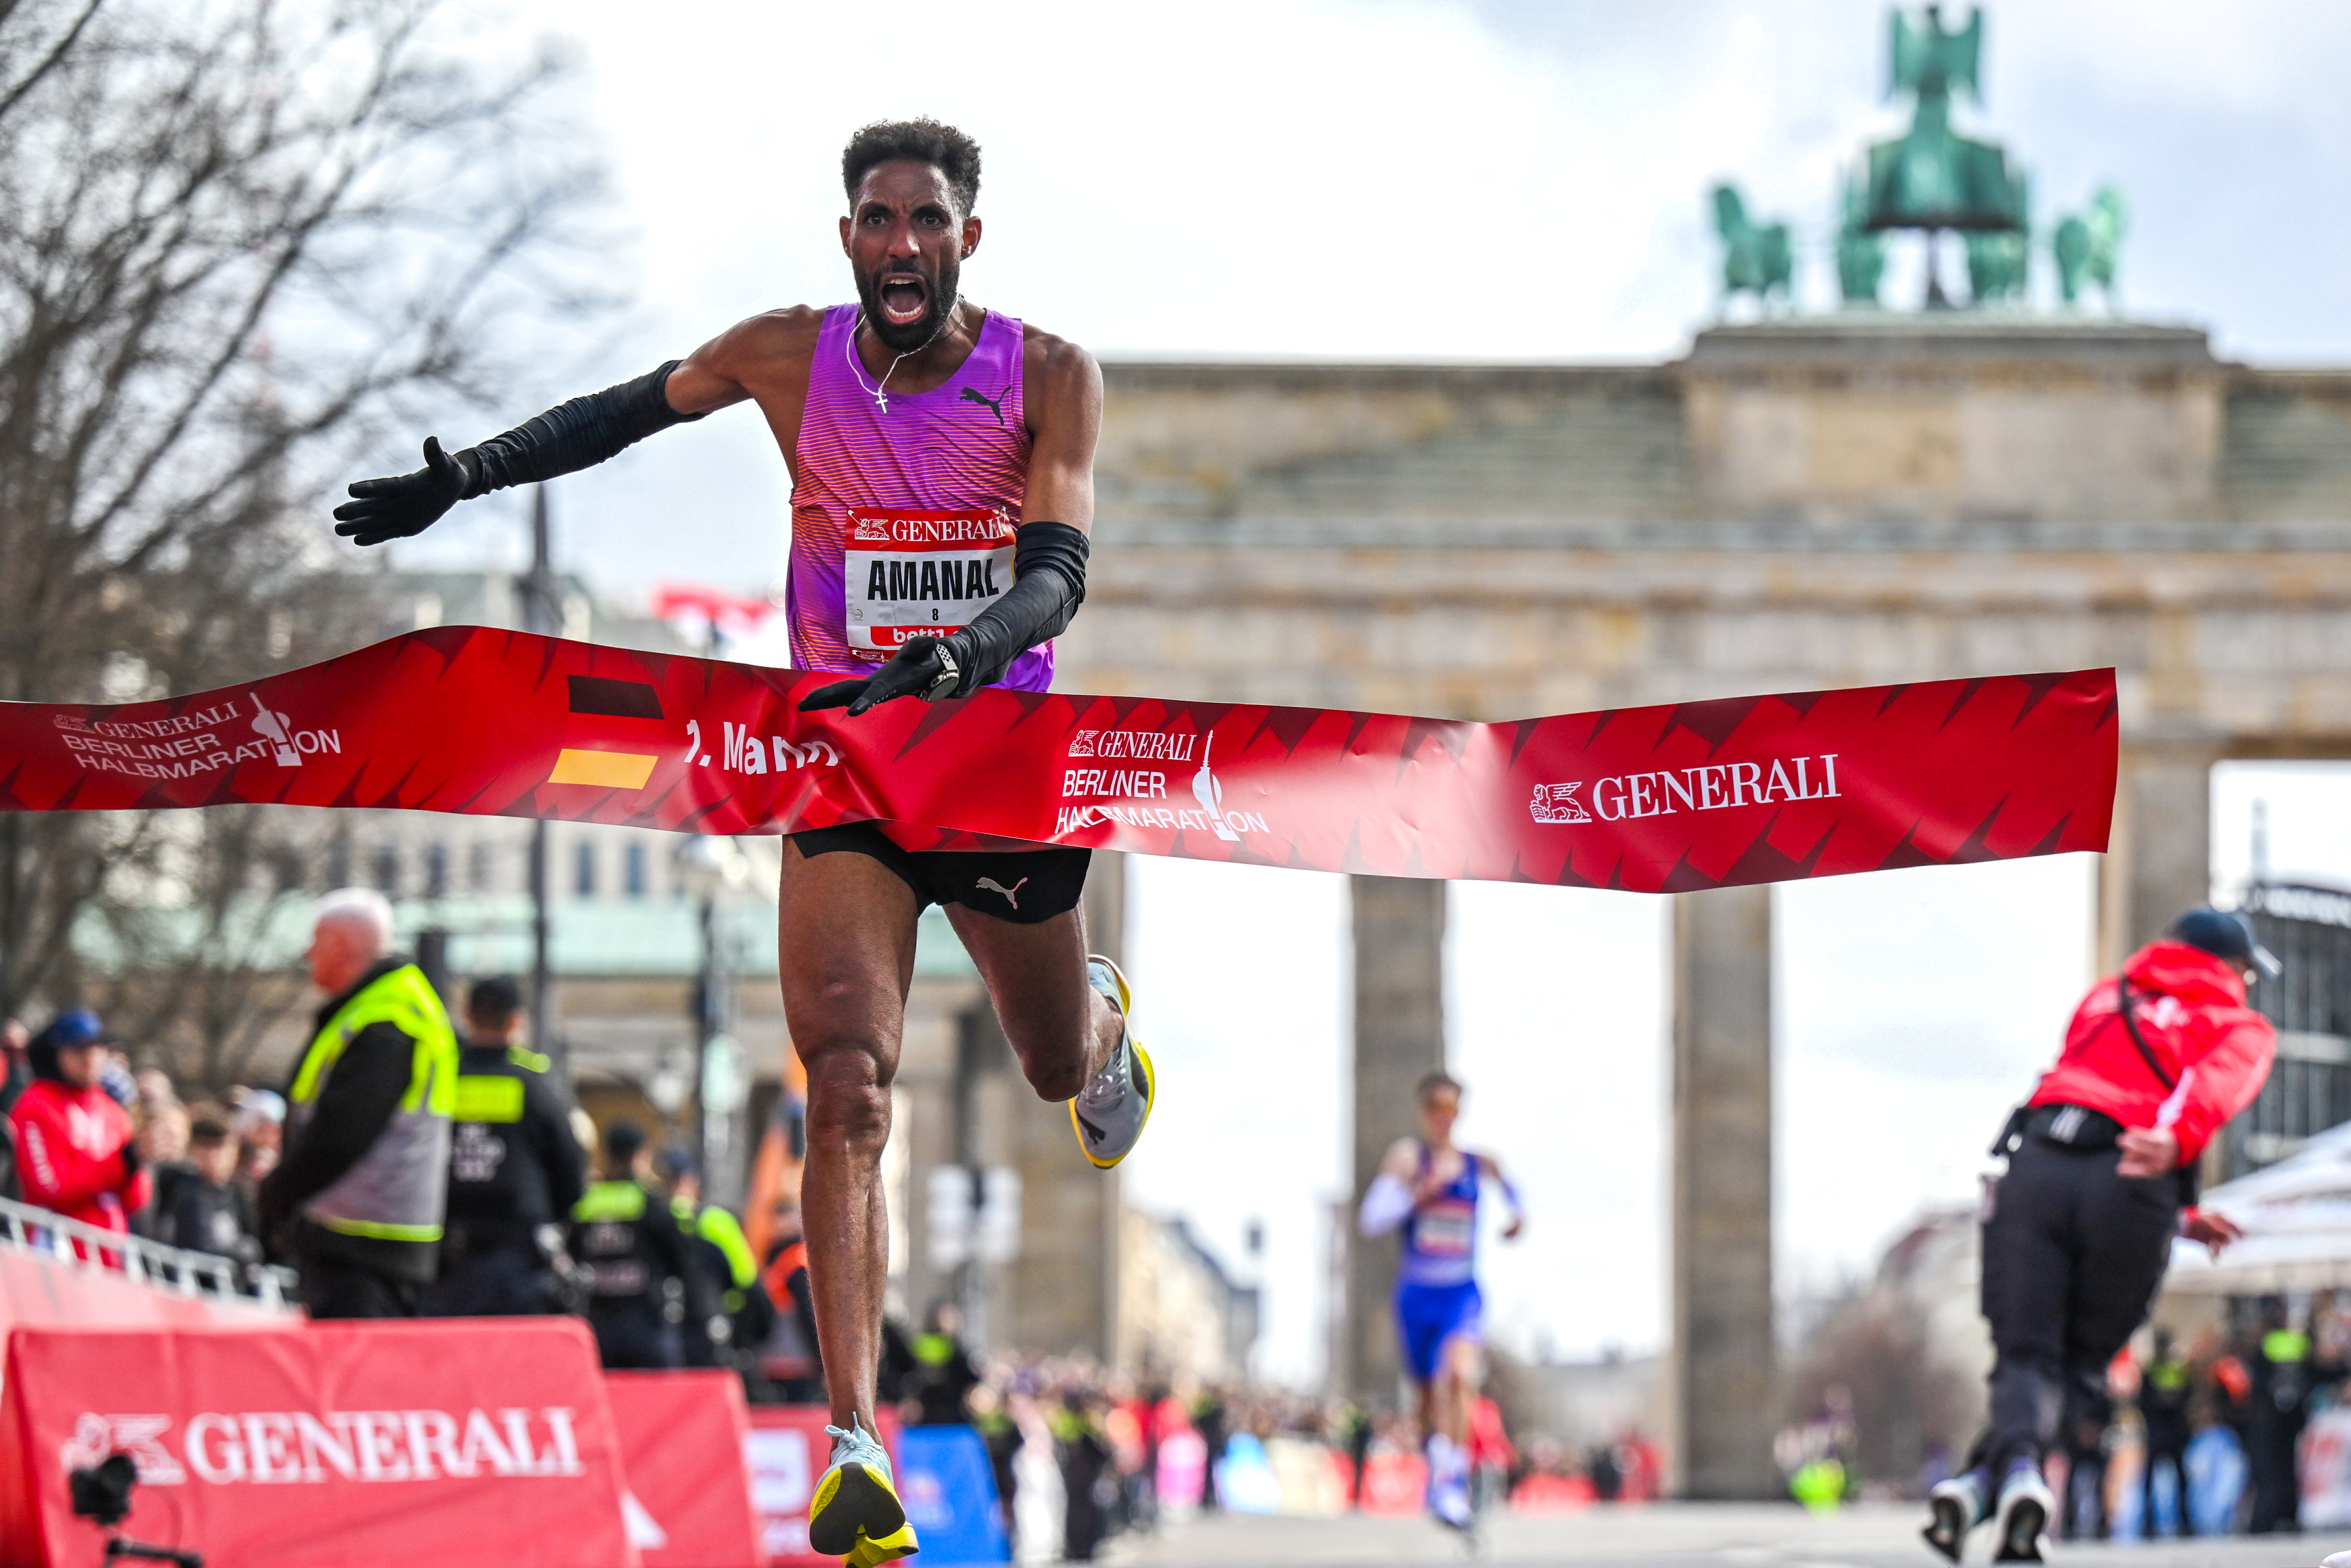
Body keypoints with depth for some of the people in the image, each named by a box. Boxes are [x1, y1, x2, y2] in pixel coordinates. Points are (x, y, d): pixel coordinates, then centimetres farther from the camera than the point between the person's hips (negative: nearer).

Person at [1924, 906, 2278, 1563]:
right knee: (2079, 1370, 7)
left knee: (2027, 1359, 0)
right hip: (2132, 1189, -2)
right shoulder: (2243, 1028, 21)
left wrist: (2178, 1214, 38)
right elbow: (2217, 1087, -2)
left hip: (2035, 1165, 2)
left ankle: (2016, 1462, -35)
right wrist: (2174, 1142, -24)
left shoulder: (2104, 998, 35)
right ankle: (1983, 1481, -21)